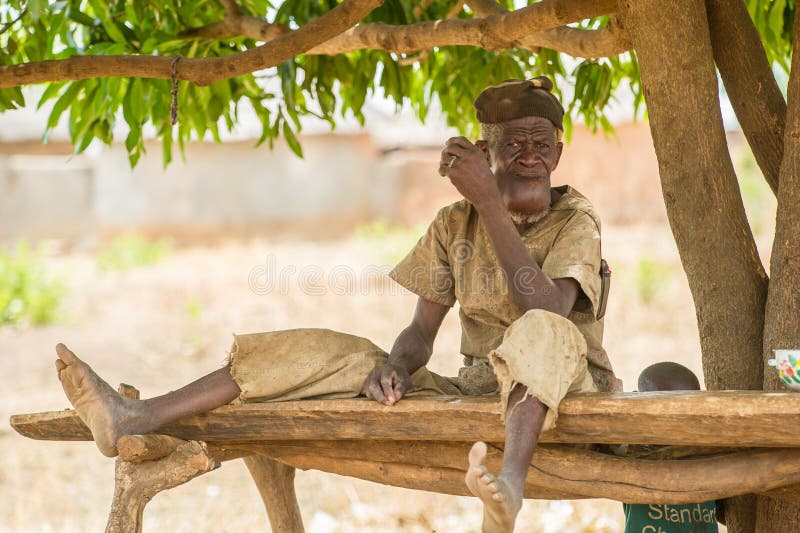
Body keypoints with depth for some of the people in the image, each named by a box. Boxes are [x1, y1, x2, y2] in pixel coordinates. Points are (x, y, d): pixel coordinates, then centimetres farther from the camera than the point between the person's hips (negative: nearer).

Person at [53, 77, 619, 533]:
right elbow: (421, 332, 3)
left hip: (562, 386, -5)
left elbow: (546, 309, -26)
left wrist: (490, 202, -28)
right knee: (324, 352, -9)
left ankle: (510, 484, -66)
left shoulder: (576, 220, -8)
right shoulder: (455, 225, 7)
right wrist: (395, 366, -21)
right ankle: (136, 419, -19)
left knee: (541, 331, -39)